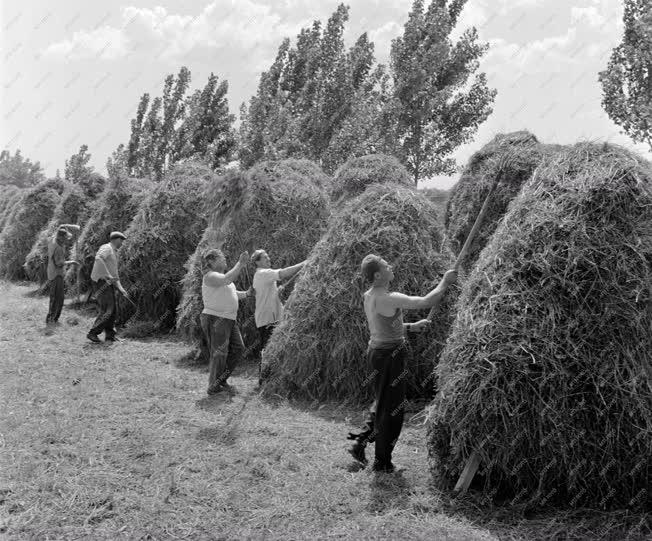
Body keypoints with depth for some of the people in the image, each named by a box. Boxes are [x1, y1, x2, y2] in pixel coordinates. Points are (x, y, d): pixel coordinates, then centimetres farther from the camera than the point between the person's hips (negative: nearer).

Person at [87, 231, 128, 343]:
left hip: (109, 283, 10)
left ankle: (110, 335, 15)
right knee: (106, 310, -12)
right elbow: (98, 258, -30)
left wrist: (120, 288, 18)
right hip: (102, 282, -10)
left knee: (112, 310, 10)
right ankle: (93, 333, -8)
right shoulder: (106, 248, -8)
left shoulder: (114, 252, 22)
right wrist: (107, 275, -30)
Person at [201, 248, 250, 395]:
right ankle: (213, 387, 9)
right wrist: (240, 263, -27)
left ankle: (221, 379, 23)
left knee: (238, 349, 11)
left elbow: (233, 293, 26)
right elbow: (227, 280, -33)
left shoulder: (221, 276, 18)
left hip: (229, 320, 10)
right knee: (218, 354, -3)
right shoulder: (210, 276, -13)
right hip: (215, 319, -10)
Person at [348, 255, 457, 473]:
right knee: (391, 408, 5)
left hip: (376, 350, 9)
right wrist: (445, 282, -11)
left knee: (382, 402, 24)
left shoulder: (369, 296, 6)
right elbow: (426, 302, -25)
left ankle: (360, 443, 26)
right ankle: (382, 462, 17)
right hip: (389, 355, -9)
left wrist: (410, 327, 15)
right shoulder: (388, 299, -24)